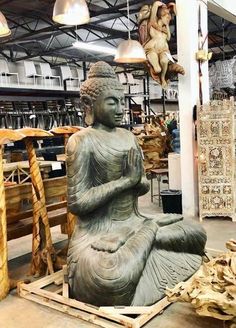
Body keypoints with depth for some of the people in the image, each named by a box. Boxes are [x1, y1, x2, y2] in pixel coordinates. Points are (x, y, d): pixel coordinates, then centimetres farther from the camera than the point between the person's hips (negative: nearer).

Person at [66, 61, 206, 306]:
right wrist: (126, 180, -17)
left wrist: (138, 182, -13)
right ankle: (151, 228, -11)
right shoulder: (82, 141, -13)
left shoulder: (128, 136, 8)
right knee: (111, 279, -36)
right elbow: (76, 203, -19)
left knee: (197, 234, 0)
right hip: (99, 231, -5)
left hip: (134, 222, 6)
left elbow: (143, 186, 11)